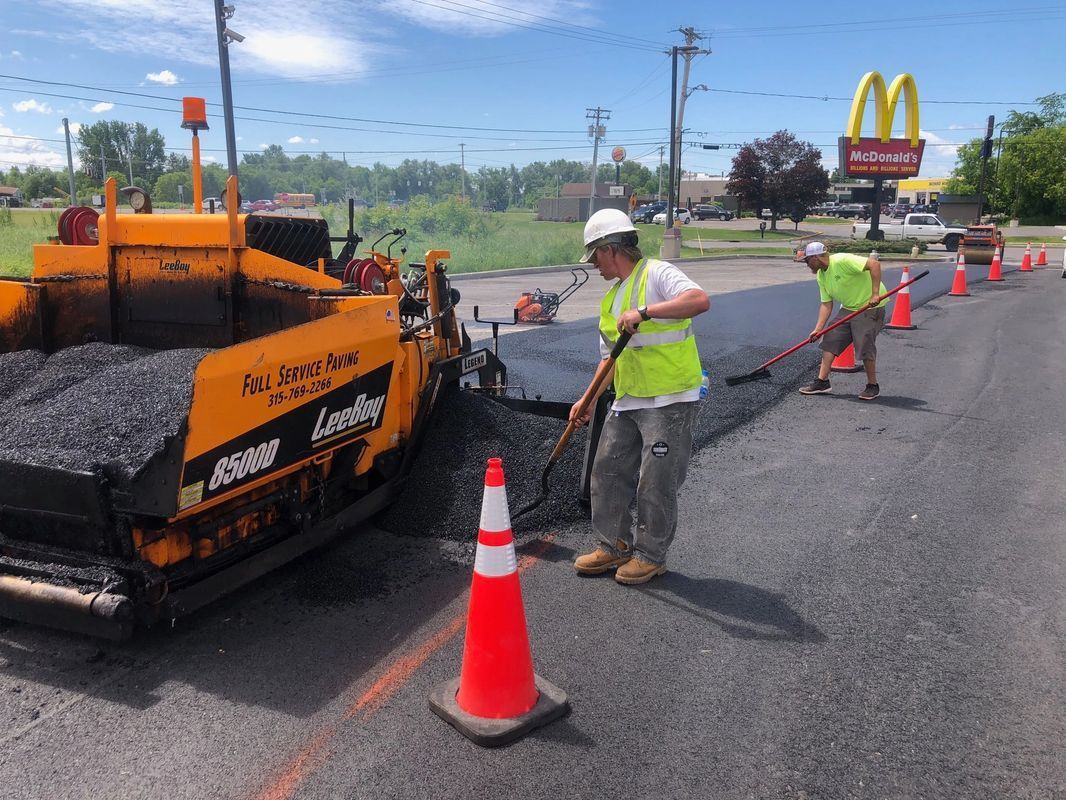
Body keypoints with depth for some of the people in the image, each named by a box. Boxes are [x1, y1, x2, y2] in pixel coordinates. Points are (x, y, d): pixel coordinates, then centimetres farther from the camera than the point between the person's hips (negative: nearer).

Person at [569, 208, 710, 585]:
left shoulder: (656, 274, -10)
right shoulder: (612, 296, 17)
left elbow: (700, 299, -30)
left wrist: (644, 312, -33)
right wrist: (589, 400, 16)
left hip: (670, 401, -9)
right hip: (627, 401, 9)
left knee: (656, 484, -1)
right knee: (608, 470, 11)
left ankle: (651, 555, 16)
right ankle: (615, 545, 26)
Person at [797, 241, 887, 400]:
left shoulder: (842, 261, -23)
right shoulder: (821, 276, 5)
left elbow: (874, 264, -31)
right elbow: (826, 304, 6)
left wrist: (875, 294, -34)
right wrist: (818, 329, -3)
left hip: (870, 306, -9)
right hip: (848, 308, 9)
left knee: (865, 346, -11)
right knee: (830, 340, 2)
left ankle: (872, 386, 7)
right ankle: (822, 382, 6)